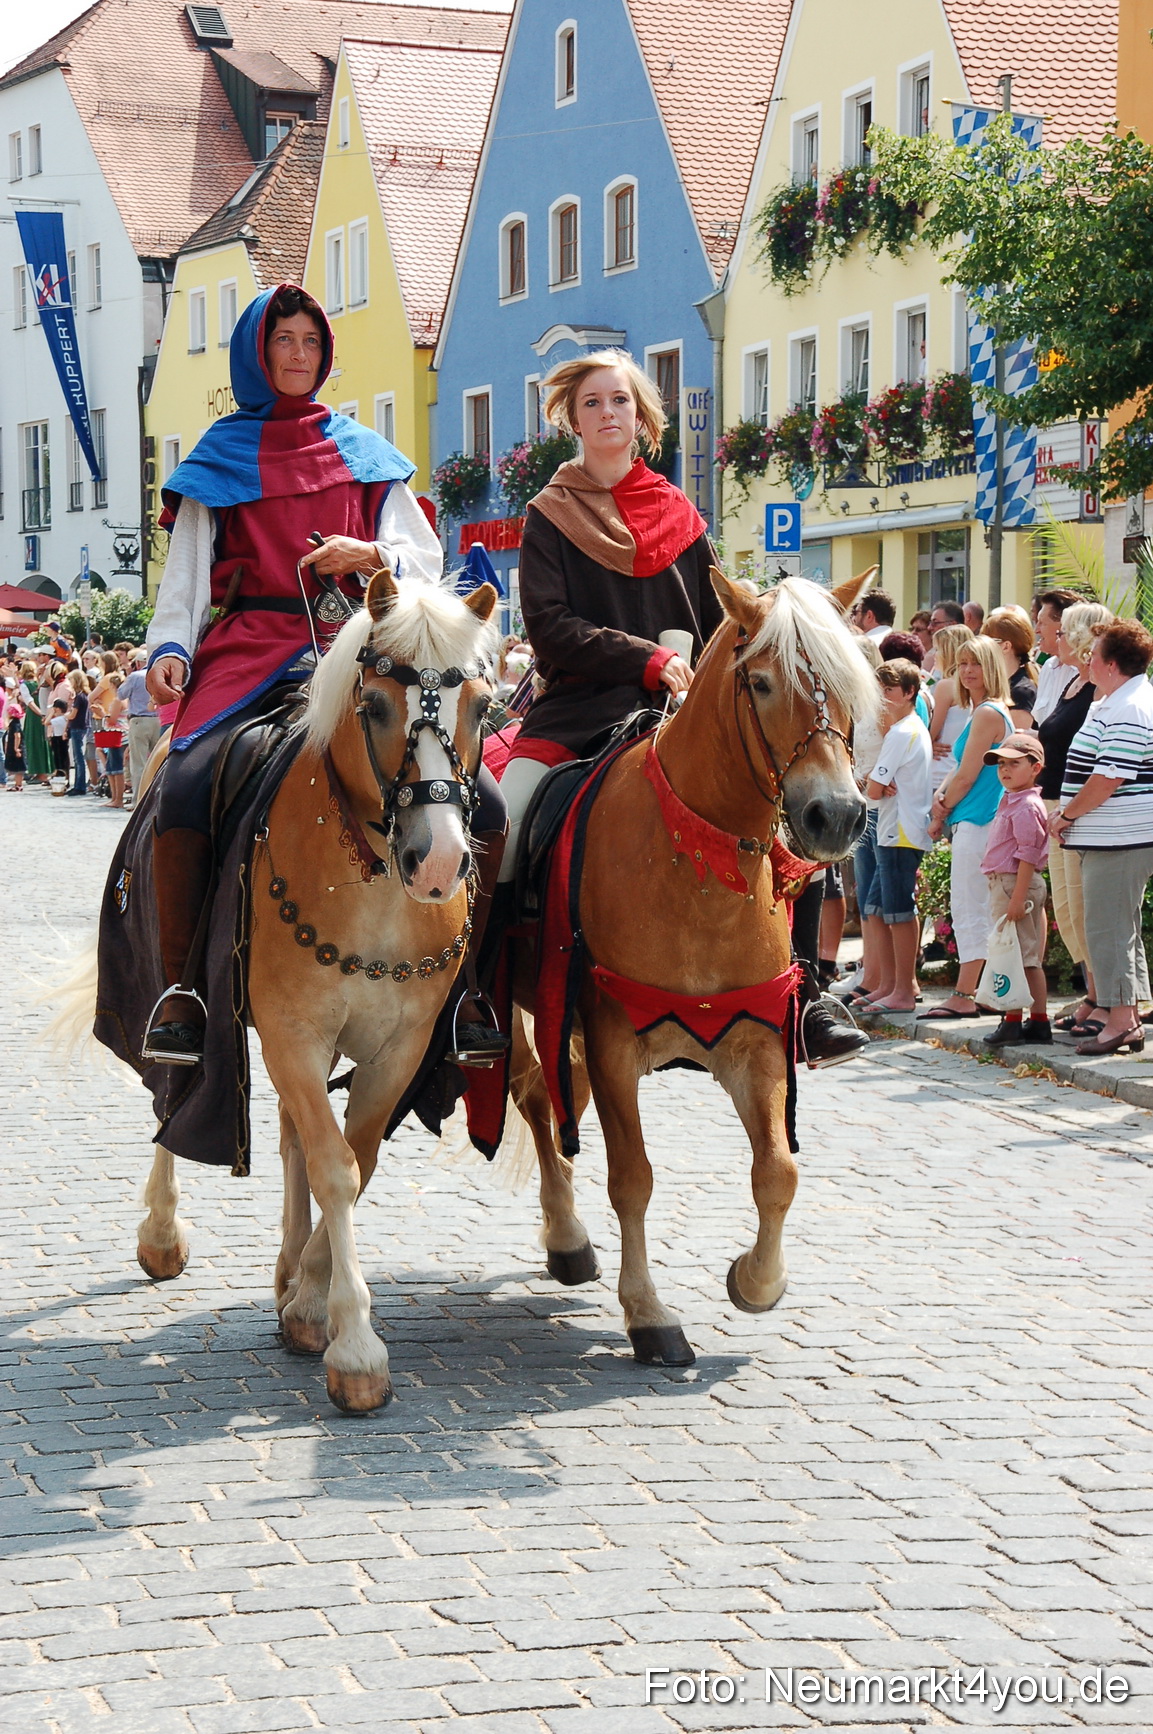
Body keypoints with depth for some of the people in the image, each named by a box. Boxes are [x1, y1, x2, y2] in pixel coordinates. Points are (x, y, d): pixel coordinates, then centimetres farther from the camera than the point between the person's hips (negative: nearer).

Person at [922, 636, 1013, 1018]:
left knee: (969, 910, -7)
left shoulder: (988, 714, -14)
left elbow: (968, 776, -14)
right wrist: (940, 795, 2)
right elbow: (963, 770, 19)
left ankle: (963, 997, -4)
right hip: (976, 824, 10)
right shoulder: (983, 711, 17)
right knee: (976, 910, 12)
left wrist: (941, 815, -2)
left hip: (977, 824, -10)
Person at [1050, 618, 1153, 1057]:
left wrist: (1066, 815, -12)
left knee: (1108, 930, -7)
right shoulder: (1112, 705, 17)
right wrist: (1068, 815, 16)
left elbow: (1108, 779, -23)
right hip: (1112, 837, 11)